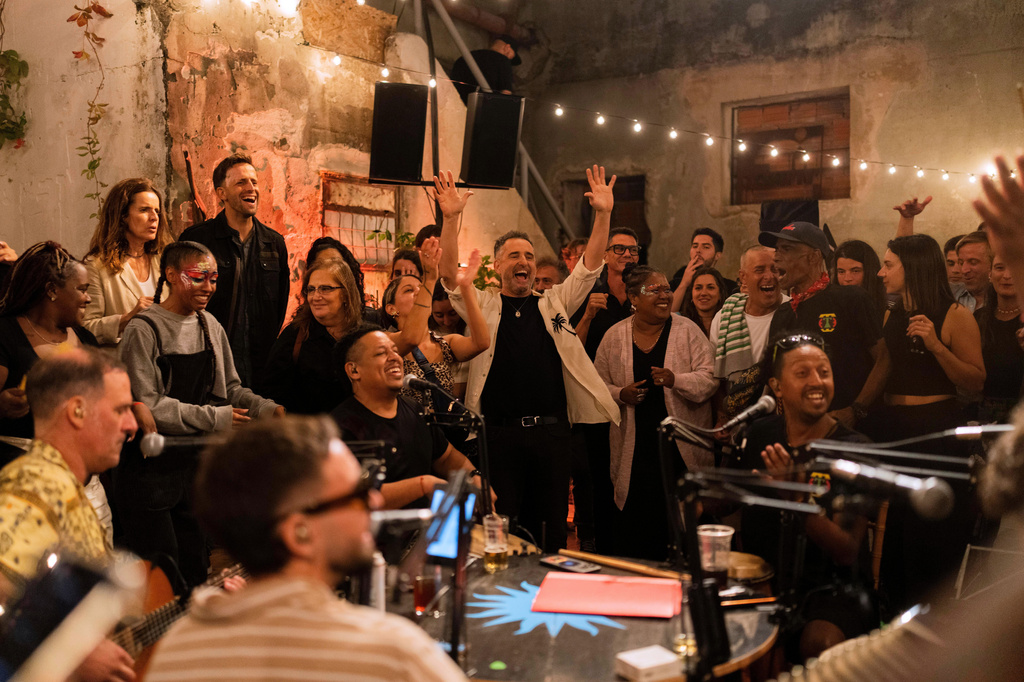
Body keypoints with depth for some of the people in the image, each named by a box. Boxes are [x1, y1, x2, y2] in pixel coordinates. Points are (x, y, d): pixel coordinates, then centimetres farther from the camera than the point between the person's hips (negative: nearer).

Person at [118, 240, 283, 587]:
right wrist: (214, 417, -19)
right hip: (150, 470, -6)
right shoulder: (143, 330, -11)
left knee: (195, 572, 12)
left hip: (196, 465, 6)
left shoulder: (210, 326, 10)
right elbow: (146, 405, -17)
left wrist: (270, 409, -4)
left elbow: (230, 388, 13)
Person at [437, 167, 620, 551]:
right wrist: (451, 218, -18)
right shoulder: (482, 306, 7)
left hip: (551, 430, 3)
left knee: (551, 524, 11)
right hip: (500, 432, -2)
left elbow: (589, 266, 7)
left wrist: (603, 215, -4)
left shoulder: (554, 304, 13)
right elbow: (450, 274, -6)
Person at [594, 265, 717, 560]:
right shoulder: (615, 336, 6)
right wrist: (620, 394, -7)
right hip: (635, 449, 1)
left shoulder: (687, 330, 2)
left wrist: (676, 380, -19)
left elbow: (710, 378, -2)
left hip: (681, 448, -1)